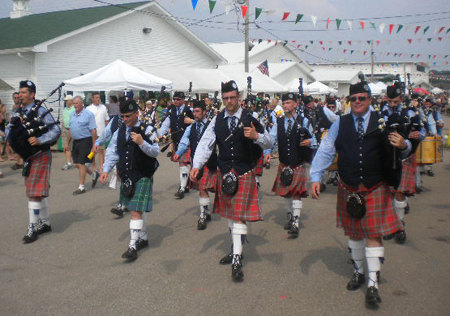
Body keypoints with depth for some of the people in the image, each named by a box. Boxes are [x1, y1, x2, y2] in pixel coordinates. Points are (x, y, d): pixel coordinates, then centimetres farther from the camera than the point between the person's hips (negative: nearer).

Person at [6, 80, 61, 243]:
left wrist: (39, 140, -26)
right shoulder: (19, 113, 9)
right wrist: (13, 139, -8)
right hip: (28, 157, 8)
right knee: (40, 192, 16)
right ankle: (45, 223, 27)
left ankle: (33, 227, 1)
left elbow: (56, 130, -16)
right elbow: (9, 130, 13)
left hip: (40, 156, -8)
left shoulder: (41, 111, -12)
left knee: (35, 193, -6)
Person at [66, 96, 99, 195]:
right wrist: (67, 143, 17)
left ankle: (81, 187, 5)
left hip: (85, 141, -7)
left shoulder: (88, 114, -10)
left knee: (81, 164, -6)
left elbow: (93, 131, -12)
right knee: (76, 164, 10)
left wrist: (94, 146, -16)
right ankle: (94, 174, 32)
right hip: (75, 141, 8)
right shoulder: (73, 114, 12)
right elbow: (71, 130, 20)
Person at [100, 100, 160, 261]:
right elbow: (112, 152, 9)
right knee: (136, 210, 18)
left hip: (143, 177, -6)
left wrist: (142, 143, -29)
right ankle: (143, 238, 34)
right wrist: (106, 170, -2)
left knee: (136, 211, -10)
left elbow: (156, 152, -13)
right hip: (126, 176, 6)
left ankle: (133, 246, -6)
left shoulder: (147, 130, -9)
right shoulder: (120, 131, 6)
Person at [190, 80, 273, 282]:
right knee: (229, 213, 16)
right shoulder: (217, 120, 2)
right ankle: (236, 249, 33)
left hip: (245, 173, -4)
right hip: (224, 172, 4)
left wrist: (256, 136, -25)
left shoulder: (250, 119, -7)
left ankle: (237, 261, -5)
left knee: (240, 215, -7)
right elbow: (206, 143, -4)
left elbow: (269, 144, -4)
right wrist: (197, 165, -17)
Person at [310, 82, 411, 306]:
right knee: (354, 233, 14)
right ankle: (358, 272, 34)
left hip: (376, 188, -2)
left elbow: (402, 151, 0)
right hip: (348, 189, 2)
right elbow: (325, 151, 0)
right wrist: (316, 177, -9)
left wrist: (403, 146, -24)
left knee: (373, 234, -4)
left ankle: (373, 284, 2)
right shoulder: (340, 124, 2)